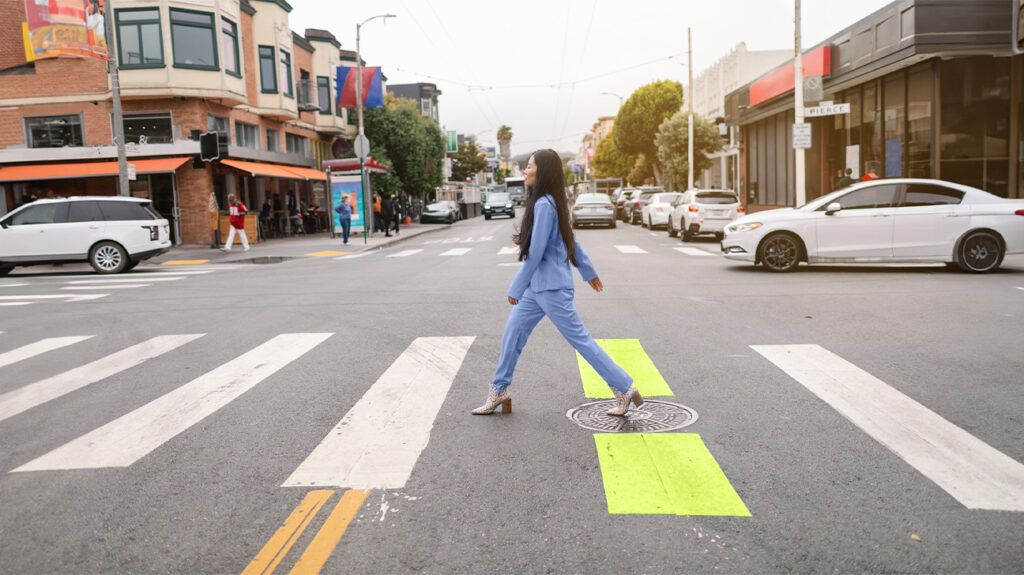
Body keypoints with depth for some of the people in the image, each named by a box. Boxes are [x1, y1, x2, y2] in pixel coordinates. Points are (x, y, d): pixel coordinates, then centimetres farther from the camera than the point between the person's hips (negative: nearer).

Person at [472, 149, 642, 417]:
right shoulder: (547, 203, 11)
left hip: (551, 288, -10)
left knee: (580, 339, -2)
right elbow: (572, 241, 18)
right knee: (512, 334, 12)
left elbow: (535, 253, -20)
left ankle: (625, 389, 7)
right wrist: (589, 272, 26)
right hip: (537, 287, 10)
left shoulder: (544, 205, -19)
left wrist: (516, 289, -13)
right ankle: (499, 391, 24)